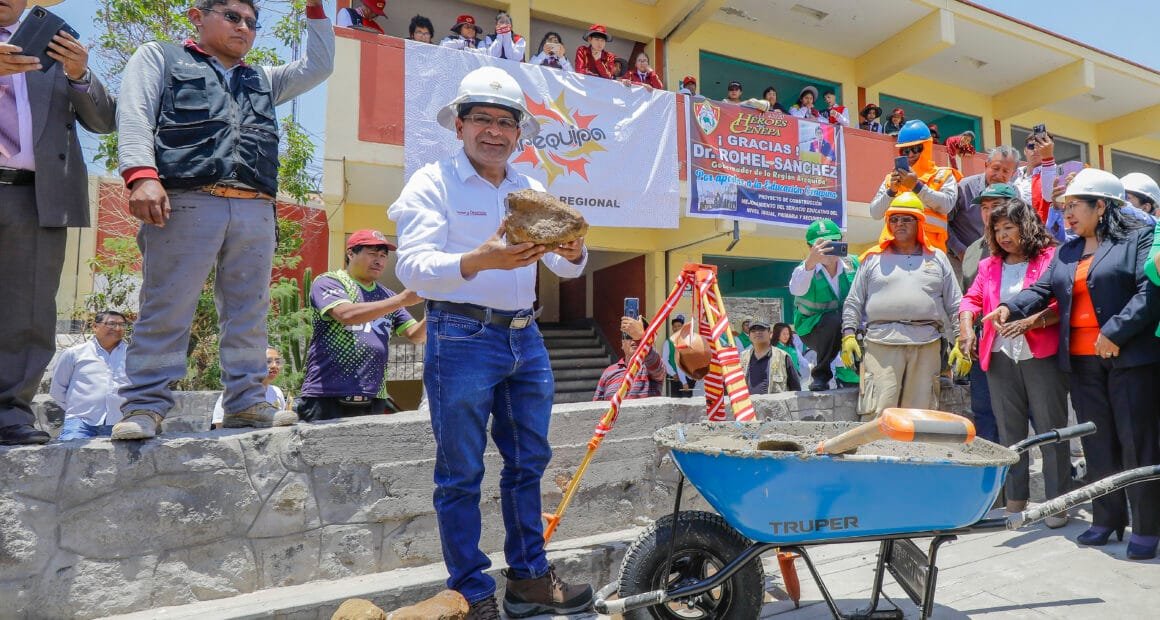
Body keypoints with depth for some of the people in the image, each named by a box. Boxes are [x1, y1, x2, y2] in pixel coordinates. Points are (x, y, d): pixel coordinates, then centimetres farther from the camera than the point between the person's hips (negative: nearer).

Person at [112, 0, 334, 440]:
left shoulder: (263, 80, 32)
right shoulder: (159, 58, 19)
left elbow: (319, 66, 28)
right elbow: (135, 116, 3)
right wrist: (141, 174, -15)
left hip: (255, 211, 4)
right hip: (187, 203, -4)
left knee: (248, 313, 2)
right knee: (166, 309, -5)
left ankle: (246, 403, 7)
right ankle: (145, 406, 1)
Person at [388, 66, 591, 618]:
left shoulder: (531, 190, 13)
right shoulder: (433, 182, -4)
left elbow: (565, 269, 11)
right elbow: (412, 268, -17)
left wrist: (573, 253, -13)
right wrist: (478, 261, -34)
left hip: (524, 337, 6)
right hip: (461, 339, -6)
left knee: (528, 462, 12)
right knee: (461, 474, 3)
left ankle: (529, 576, 28)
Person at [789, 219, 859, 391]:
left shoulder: (852, 264, -6)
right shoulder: (805, 269, -17)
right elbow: (796, 290, -40)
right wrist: (810, 262, -57)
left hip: (848, 331, 4)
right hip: (812, 330, -3)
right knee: (835, 320, -32)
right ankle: (820, 375, -13)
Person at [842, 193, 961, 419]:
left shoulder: (937, 258, 18)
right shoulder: (874, 258, 13)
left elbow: (955, 305, 15)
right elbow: (853, 302, 11)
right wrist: (849, 333, 0)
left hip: (927, 344, 2)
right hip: (882, 343, -2)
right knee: (878, 412, -9)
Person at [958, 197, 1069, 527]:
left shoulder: (1051, 259, -2)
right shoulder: (989, 265, 15)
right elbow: (972, 299, 14)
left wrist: (1032, 321, -22)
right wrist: (966, 326, -3)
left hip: (1042, 356, -4)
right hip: (1000, 359, 5)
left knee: (1051, 430, 3)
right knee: (1009, 432, 11)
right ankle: (1015, 502, 21)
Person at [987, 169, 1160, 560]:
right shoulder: (1066, 252, 17)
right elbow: (1043, 289, 8)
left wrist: (1115, 333, -20)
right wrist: (1011, 308, -11)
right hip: (1082, 361, 5)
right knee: (1098, 443, 10)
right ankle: (1108, 519, 21)